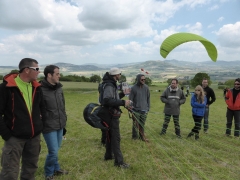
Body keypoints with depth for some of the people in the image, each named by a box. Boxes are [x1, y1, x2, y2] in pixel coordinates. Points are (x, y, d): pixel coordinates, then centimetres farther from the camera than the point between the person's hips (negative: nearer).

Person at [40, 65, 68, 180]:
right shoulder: (41, 90, -17)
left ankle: (56, 169, 39)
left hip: (60, 126, 7)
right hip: (49, 127, -6)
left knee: (56, 150, 19)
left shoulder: (59, 88, 6)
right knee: (53, 151, 0)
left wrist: (64, 120, 16)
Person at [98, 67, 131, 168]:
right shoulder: (109, 86, -19)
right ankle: (119, 161, 3)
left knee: (111, 136, 20)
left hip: (111, 115, 11)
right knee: (116, 138, -5)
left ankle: (108, 155, 33)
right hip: (111, 115, -10)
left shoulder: (112, 85, 13)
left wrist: (123, 94, 19)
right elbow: (107, 100, -32)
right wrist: (123, 102, -32)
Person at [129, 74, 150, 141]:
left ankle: (142, 136, 25)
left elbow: (148, 98, 10)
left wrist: (148, 107, 9)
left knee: (142, 124, 11)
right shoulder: (134, 88, -8)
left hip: (144, 110, 3)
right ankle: (135, 137, 18)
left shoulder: (146, 87, 3)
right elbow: (130, 99, -4)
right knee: (135, 125, 3)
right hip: (136, 110, -3)